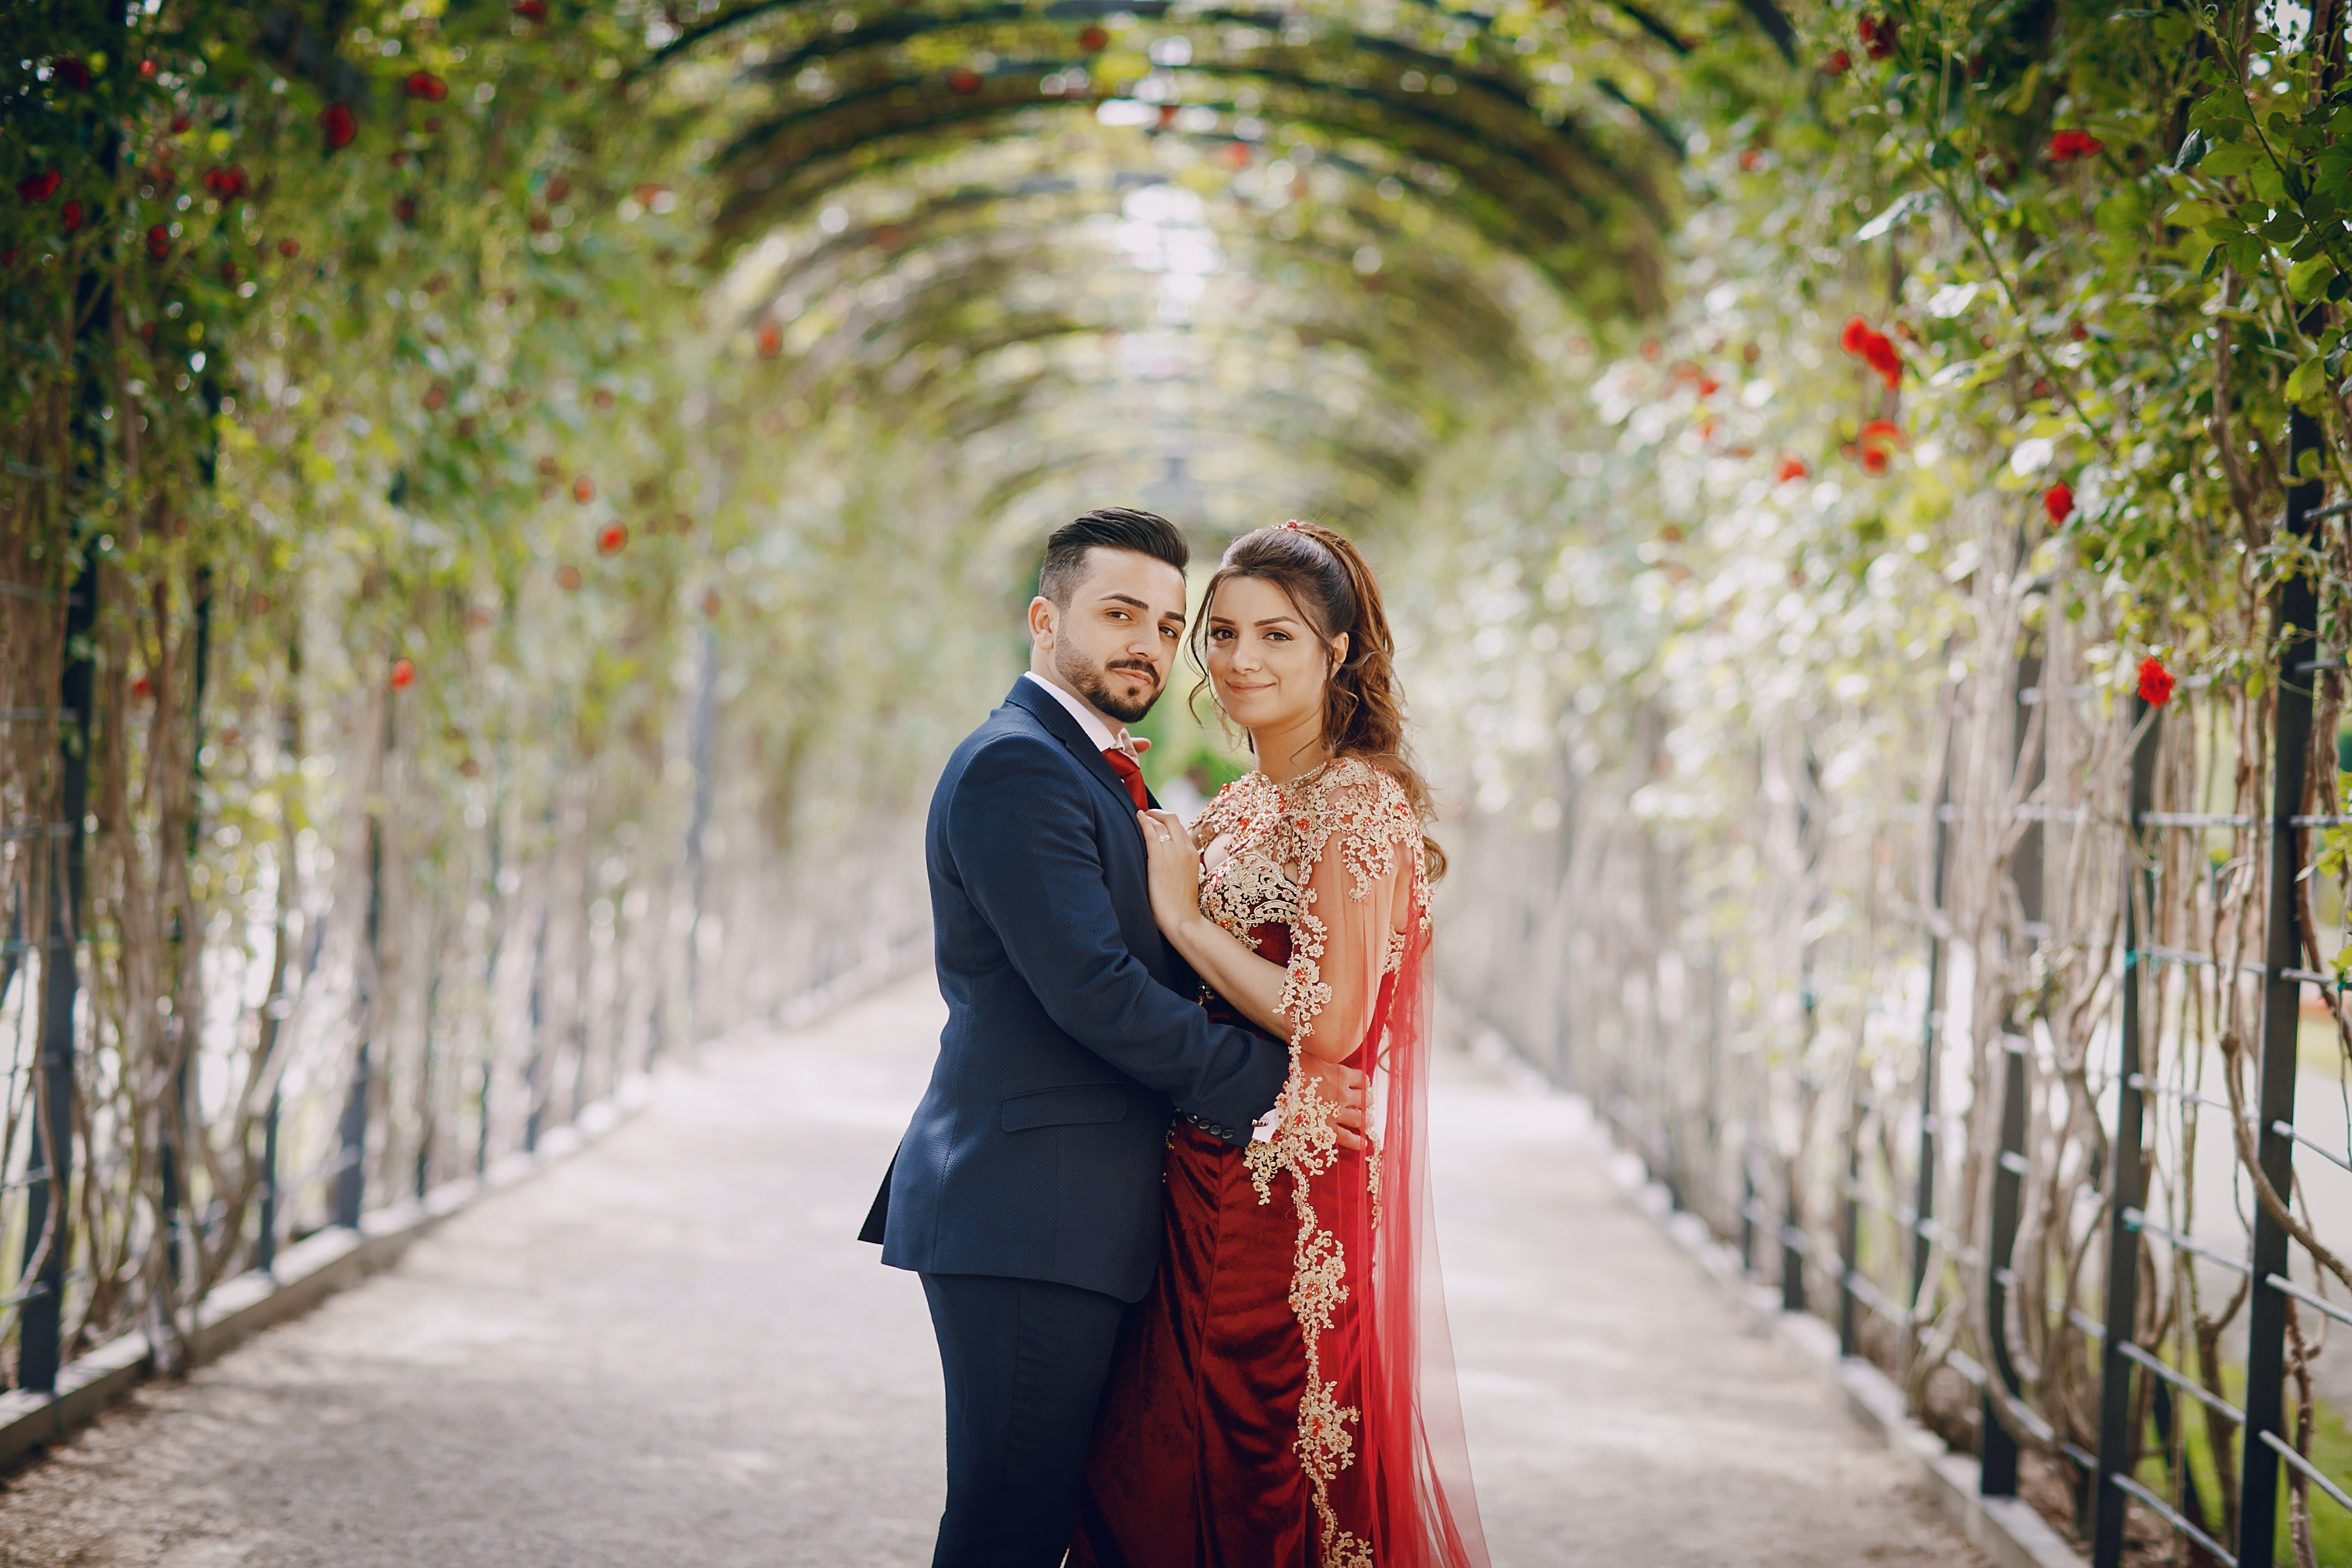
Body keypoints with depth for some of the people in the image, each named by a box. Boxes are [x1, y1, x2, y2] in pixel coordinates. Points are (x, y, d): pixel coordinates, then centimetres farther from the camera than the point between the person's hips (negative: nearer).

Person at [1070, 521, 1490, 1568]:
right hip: (1208, 1186, 8)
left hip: (1297, 1198, -8)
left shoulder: (1356, 800, -13)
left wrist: (1183, 914, -13)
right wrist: (1140, 827, 8)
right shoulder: (1238, 811, 14)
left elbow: (1331, 1026, -20)